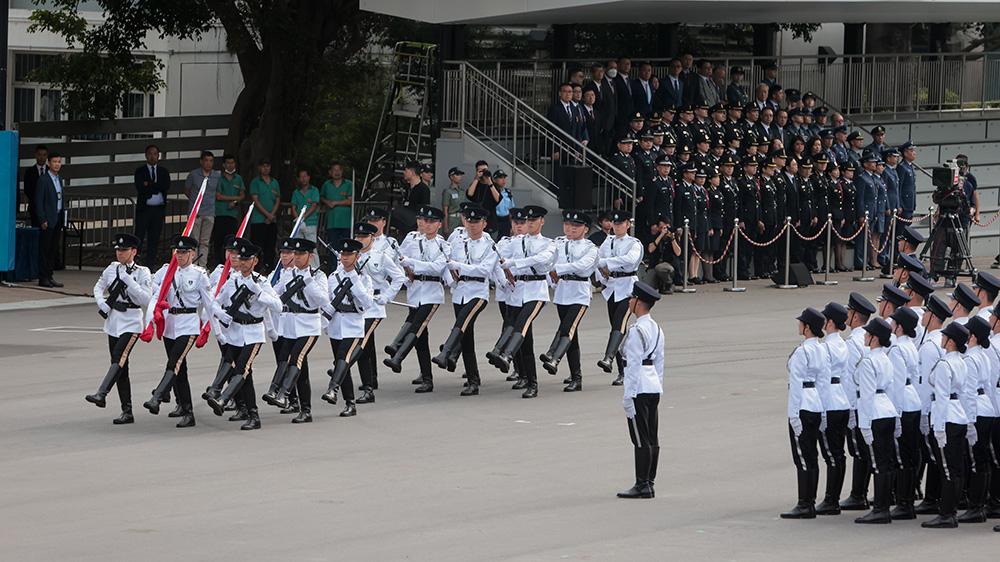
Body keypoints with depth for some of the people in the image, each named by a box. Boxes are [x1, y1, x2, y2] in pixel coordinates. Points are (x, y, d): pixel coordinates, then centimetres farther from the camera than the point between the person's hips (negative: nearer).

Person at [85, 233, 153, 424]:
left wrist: (129, 281, -18)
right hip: (113, 321, 6)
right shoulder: (112, 269, 9)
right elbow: (98, 287, 23)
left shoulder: (142, 272, -4)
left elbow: (147, 299, -13)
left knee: (118, 358, -24)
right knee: (120, 366, 5)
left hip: (131, 323, -6)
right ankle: (127, 412, 7)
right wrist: (101, 303, 3)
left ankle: (101, 394, -37)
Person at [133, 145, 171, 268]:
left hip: (159, 210, 3)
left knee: (154, 238, 4)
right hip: (143, 208, -3)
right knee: (138, 237, -7)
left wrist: (149, 184, -10)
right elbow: (140, 188, -12)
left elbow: (166, 186, -7)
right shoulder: (140, 171, 3)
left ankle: (150, 265, 9)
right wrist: (157, 188, -8)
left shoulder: (164, 172, 12)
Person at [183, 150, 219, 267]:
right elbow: (186, 190, 12)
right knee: (194, 240, -5)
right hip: (196, 212, -2)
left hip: (210, 213, 2)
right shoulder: (193, 174, 1)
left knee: (205, 241, 5)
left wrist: (210, 201, 9)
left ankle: (202, 266, 8)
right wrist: (196, 200, 10)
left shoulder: (217, 176, 7)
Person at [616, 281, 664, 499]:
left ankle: (642, 485, -2)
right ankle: (649, 483, 14)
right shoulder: (656, 329, 11)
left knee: (641, 440, -5)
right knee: (652, 438, 10)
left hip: (639, 387, -9)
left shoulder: (637, 331, -16)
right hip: (654, 385, 9)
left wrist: (628, 396, -15)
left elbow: (634, 364, -17)